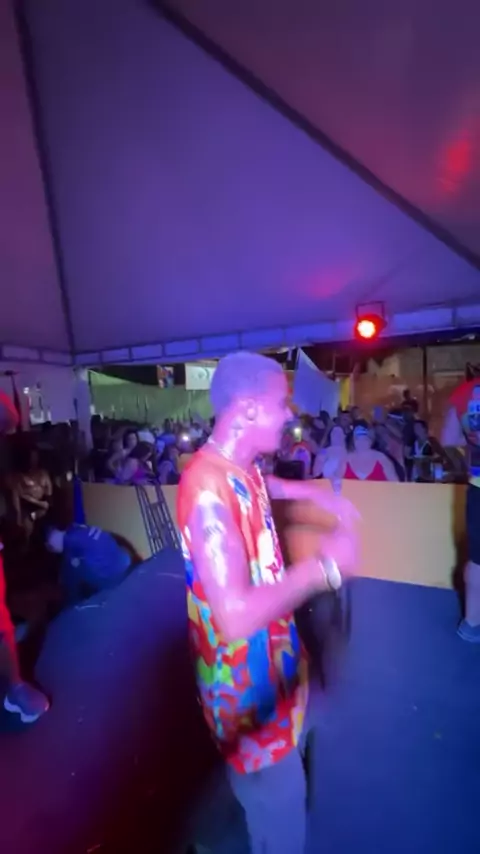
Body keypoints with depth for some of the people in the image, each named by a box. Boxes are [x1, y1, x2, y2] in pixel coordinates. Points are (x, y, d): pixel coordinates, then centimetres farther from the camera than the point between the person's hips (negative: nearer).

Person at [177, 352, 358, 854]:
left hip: (272, 658, 10)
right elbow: (236, 615, -39)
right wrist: (325, 566, -30)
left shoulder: (242, 469, -6)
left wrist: (320, 496, 3)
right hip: (247, 682, -10)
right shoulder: (209, 488, -36)